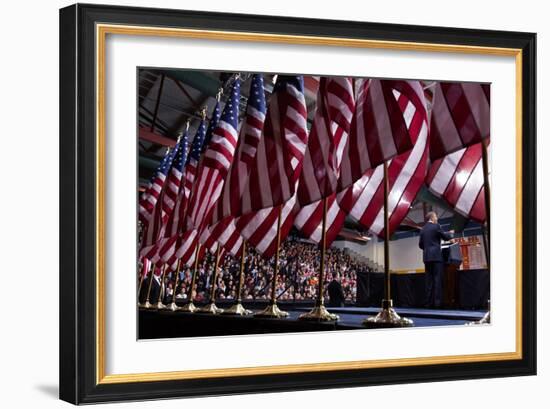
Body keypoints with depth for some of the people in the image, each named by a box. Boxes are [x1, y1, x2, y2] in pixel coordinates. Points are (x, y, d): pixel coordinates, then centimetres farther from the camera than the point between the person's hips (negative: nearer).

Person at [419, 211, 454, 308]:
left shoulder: (423, 229, 12)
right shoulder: (436, 226, -5)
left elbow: (420, 244, 15)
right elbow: (446, 237, 1)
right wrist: (451, 233, 22)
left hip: (426, 257, 6)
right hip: (436, 256, -6)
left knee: (429, 280, 6)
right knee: (438, 279, -6)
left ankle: (429, 302, 2)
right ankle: (437, 302, -12)